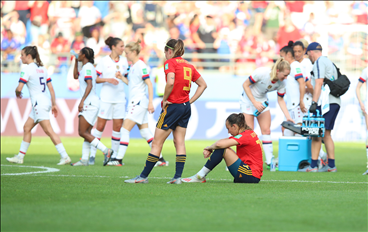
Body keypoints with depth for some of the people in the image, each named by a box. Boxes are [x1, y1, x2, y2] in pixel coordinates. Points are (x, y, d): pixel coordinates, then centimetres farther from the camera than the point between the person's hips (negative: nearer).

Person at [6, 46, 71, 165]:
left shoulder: (27, 69, -11)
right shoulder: (42, 68, 14)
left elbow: (19, 88, -16)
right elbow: (51, 88, 14)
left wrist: (17, 93, 7)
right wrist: (54, 104, 17)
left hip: (39, 103, -9)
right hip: (45, 101, 9)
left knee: (48, 130, -9)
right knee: (27, 127, 15)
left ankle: (65, 157, -12)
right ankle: (20, 156, 19)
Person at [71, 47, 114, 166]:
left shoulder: (87, 67, -12)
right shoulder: (87, 67, 18)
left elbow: (89, 86, -22)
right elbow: (76, 76, 37)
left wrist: (82, 101, -26)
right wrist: (76, 62, 30)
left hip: (90, 103, -10)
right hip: (89, 104, 10)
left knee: (83, 132, -11)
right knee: (86, 133, 7)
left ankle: (106, 151, -14)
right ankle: (84, 159, 6)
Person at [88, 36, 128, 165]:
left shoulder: (124, 61, 10)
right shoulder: (104, 61, -3)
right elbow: (95, 78, -3)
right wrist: (107, 79, -16)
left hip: (120, 98, 4)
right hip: (106, 98, -4)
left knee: (118, 126, 1)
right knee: (100, 126, -4)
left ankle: (114, 155, 9)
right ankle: (92, 154, 3)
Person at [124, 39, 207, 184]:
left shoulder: (170, 63, -9)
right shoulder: (188, 66, 13)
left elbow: (170, 82, -25)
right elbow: (203, 85, 18)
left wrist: (164, 100, -13)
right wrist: (190, 101, 14)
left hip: (173, 106, -7)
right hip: (185, 107, 7)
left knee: (157, 143, -2)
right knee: (180, 142, 8)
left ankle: (144, 176, 2)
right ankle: (178, 176, 3)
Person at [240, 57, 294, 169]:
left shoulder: (281, 83, -14)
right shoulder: (261, 72, -30)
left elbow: (280, 100, -1)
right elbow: (245, 85, -21)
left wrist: (288, 117, -7)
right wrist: (255, 102, -24)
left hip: (262, 100, 5)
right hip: (248, 100, -5)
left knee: (266, 130, -2)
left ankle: (270, 160, 1)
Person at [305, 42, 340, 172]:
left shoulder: (319, 62, -3)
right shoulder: (329, 62, 25)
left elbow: (319, 83, -14)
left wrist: (314, 103, -18)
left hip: (325, 102, -9)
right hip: (335, 102, 9)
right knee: (326, 134, 12)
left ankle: (313, 165, -15)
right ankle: (331, 165, 8)